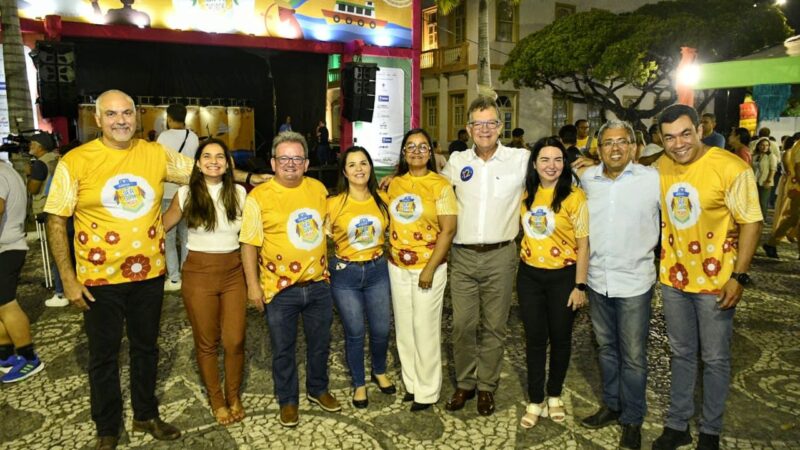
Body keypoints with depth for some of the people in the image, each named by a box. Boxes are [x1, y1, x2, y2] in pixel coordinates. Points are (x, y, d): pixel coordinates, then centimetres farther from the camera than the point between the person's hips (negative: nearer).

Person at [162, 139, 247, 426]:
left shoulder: (239, 193, 0)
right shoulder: (186, 194, -4)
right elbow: (162, 225, 7)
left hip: (233, 272, 1)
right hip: (199, 273, -1)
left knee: (235, 341, 3)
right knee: (206, 342, 10)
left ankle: (234, 396, 28)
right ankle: (216, 400, 31)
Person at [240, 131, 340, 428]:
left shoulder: (318, 189, 3)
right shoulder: (259, 196, -10)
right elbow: (249, 244, -9)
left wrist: (329, 267, 14)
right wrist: (253, 285, -11)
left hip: (318, 284, 4)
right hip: (280, 289, -4)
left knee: (320, 343, 19)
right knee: (283, 349, 12)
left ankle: (318, 389, 42)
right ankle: (288, 400, 33)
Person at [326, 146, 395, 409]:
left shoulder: (382, 200, -2)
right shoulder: (334, 204, -10)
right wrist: (326, 267, -11)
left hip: (377, 270, 3)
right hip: (345, 273, -2)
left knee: (381, 329, 13)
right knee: (354, 333, 9)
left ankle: (380, 372, 42)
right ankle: (359, 384, 32)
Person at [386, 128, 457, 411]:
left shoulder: (440, 185, -8)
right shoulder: (394, 184, 7)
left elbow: (448, 230, -12)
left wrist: (430, 269, -16)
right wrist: (389, 254, 5)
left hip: (428, 267, -5)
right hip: (397, 267, 5)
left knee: (425, 329, 4)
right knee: (404, 328, 14)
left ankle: (428, 391, 21)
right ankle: (411, 383, 31)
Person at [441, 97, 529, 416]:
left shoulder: (521, 159, -2)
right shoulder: (457, 161, 7)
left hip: (500, 257, -1)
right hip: (462, 256, 2)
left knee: (493, 327, 10)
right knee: (462, 325, 8)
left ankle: (487, 386, 28)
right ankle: (464, 383, 27)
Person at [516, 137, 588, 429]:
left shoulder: (574, 196, -11)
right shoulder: (526, 194, 3)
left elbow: (583, 244, -9)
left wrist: (580, 286, -10)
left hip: (563, 276, -3)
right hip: (529, 275, 3)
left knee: (560, 338, 12)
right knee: (534, 338, 9)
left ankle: (554, 396, 33)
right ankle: (535, 401, 23)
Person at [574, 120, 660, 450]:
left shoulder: (653, 179, -11)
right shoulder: (587, 178, 2)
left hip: (634, 281, -4)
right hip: (597, 279, 4)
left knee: (633, 356, 6)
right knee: (606, 349, 18)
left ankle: (632, 420, 25)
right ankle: (612, 405, 37)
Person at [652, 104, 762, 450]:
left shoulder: (731, 168, -16)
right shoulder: (661, 167, -1)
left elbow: (751, 222, -14)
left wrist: (738, 277, -16)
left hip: (715, 281, -4)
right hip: (673, 277, 5)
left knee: (714, 359, 10)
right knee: (681, 354, 17)